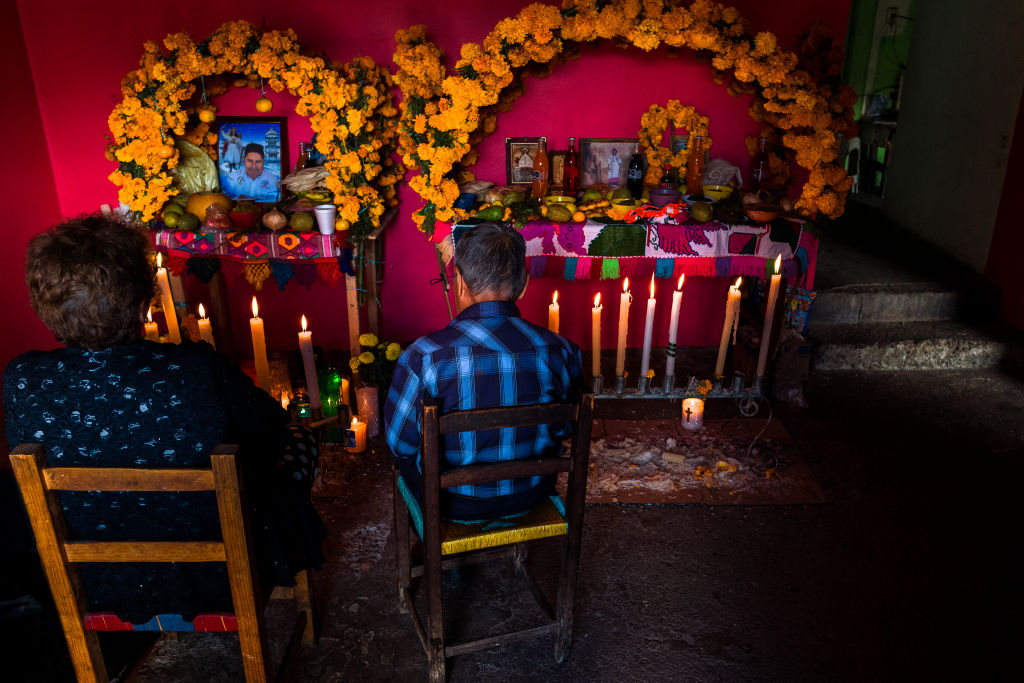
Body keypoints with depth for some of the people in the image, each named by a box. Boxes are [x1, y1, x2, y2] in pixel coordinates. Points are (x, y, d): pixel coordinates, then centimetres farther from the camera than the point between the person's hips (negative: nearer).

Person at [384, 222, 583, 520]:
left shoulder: (425, 356, -27)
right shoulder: (560, 351, -19)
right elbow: (565, 429, -2)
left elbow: (400, 444, -13)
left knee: (408, 454, 30)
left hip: (454, 503, -3)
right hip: (532, 495, 4)